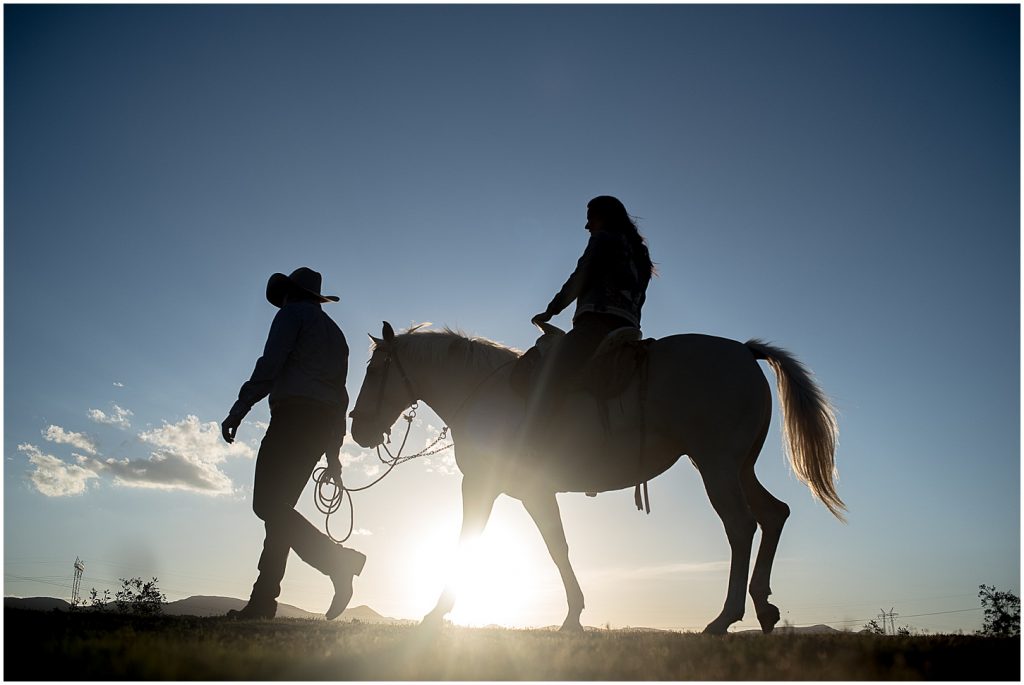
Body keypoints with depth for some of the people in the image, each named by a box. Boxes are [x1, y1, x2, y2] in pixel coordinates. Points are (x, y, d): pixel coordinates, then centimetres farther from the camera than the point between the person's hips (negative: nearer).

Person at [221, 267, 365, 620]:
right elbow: (340, 392, 23)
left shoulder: (292, 313, 6)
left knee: (268, 504, -12)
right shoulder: (334, 332, 28)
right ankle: (262, 599, 5)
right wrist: (334, 452, 22)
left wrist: (238, 410, -14)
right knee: (279, 505, 8)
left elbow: (269, 365, -11)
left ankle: (339, 560, -25)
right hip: (325, 423, 8)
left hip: (293, 414, -8)